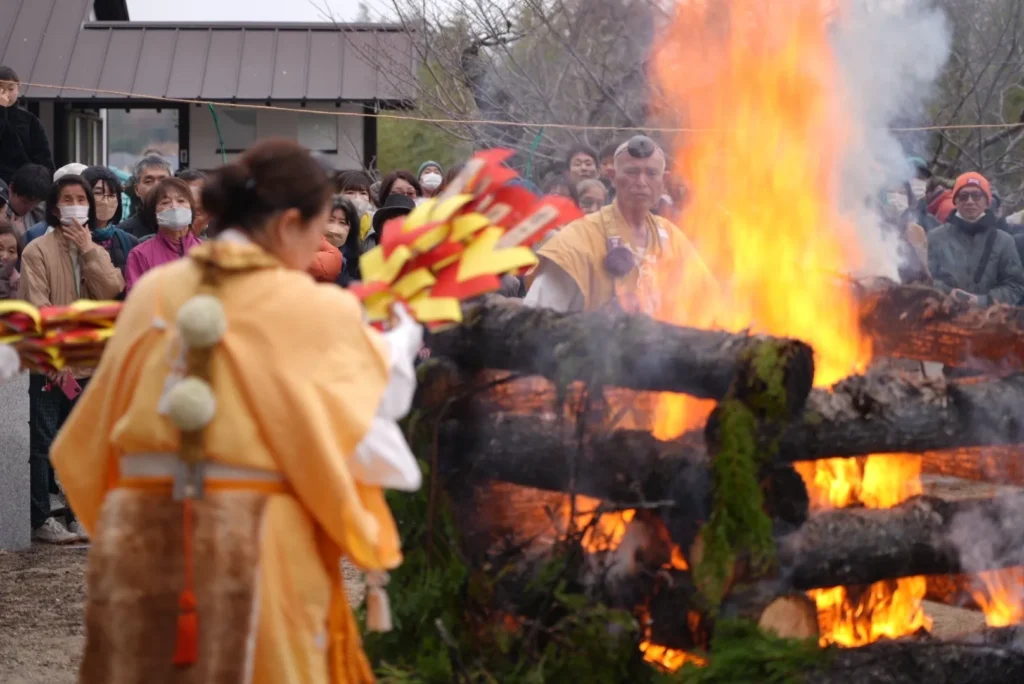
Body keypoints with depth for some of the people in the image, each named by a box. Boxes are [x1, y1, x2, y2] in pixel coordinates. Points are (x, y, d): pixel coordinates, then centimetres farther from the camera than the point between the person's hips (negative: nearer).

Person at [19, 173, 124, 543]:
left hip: (88, 361, 5)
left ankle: (78, 512, 16)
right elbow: (37, 307, -11)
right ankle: (40, 518, 1)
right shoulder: (38, 250, -4)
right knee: (43, 442, -4)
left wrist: (88, 249, -9)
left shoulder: (97, 250, 13)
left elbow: (112, 290, -5)